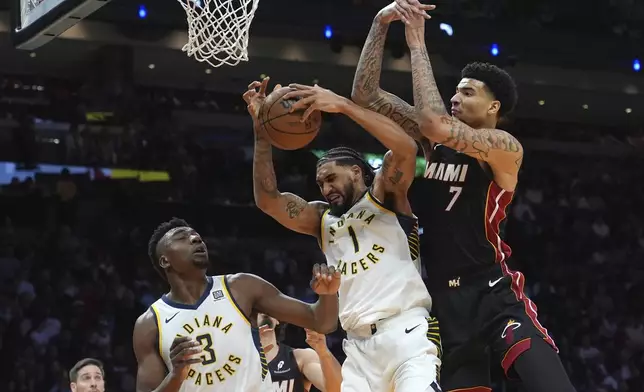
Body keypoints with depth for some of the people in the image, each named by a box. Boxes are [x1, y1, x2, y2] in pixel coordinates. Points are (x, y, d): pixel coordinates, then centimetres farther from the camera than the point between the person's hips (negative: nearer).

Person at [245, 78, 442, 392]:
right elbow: (267, 199, 11)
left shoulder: (384, 193, 10)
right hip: (359, 346, 6)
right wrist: (261, 128, 5)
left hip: (407, 334, -6)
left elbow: (406, 148, -11)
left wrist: (342, 105, -16)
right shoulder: (323, 219, 24)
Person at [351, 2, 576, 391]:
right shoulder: (434, 140, 10)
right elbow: (366, 94, 8)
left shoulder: (504, 146, -10)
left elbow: (434, 122, -25)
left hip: (493, 290, -7)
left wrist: (418, 45, -16)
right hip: (445, 294, 7)